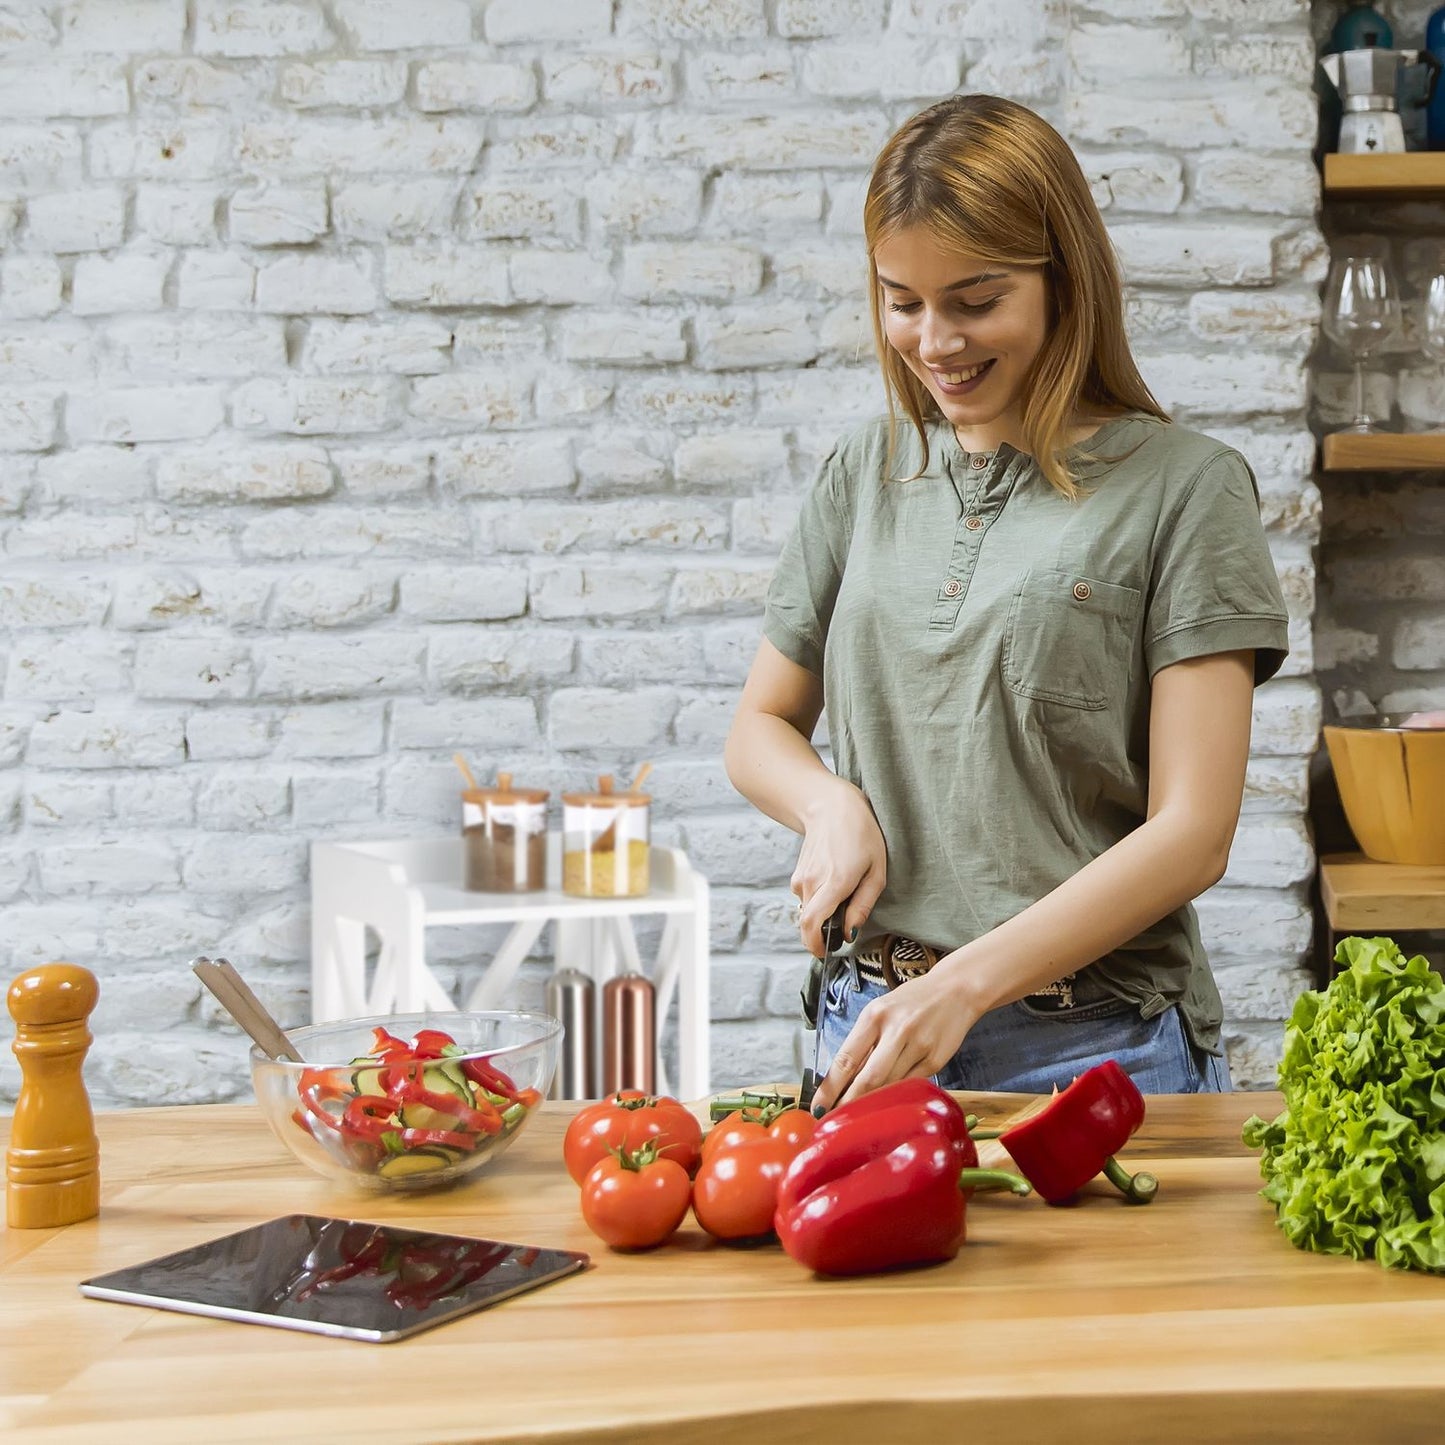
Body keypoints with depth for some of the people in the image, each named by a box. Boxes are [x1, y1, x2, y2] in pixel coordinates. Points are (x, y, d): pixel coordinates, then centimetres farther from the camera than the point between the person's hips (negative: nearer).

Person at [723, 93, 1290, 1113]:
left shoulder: (1184, 486, -6)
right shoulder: (865, 475, 8)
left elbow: (1193, 832, -11)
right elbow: (761, 727, 18)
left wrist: (966, 985, -20)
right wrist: (832, 804, -5)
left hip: (1095, 1046, -3)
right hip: (877, 1026, 4)